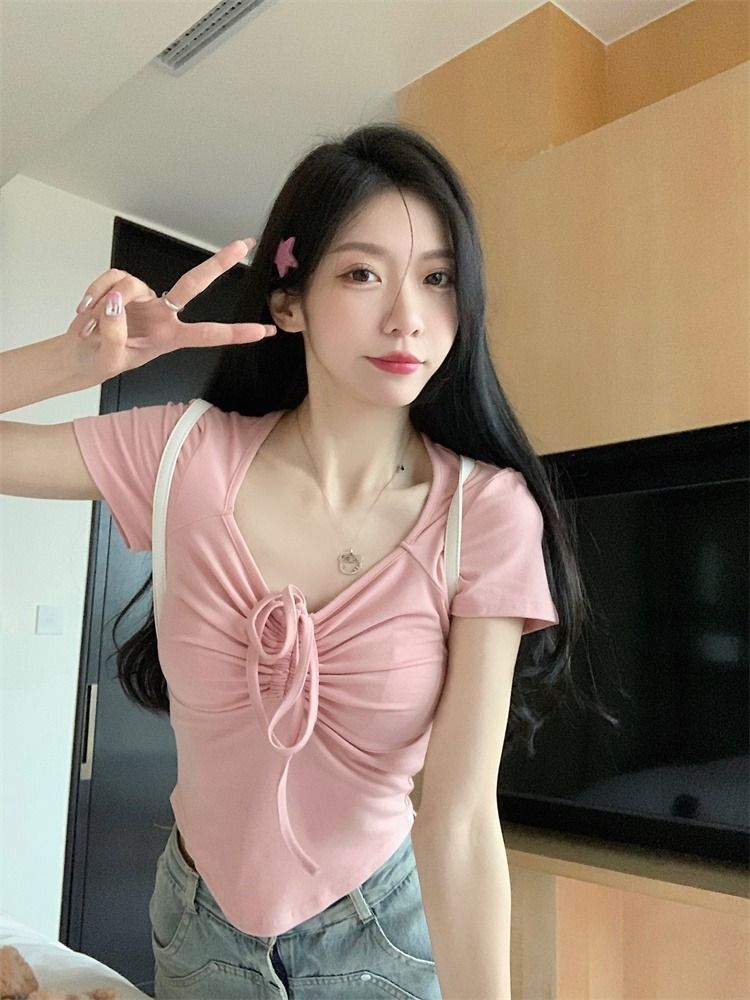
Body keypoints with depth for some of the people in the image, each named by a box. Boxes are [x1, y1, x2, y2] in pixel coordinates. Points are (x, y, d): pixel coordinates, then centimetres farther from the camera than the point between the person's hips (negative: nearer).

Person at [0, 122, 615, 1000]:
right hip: (197, 911, 3)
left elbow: (459, 820, -24)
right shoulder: (188, 455, -18)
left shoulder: (490, 513, -24)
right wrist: (81, 359, -28)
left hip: (379, 925, -2)